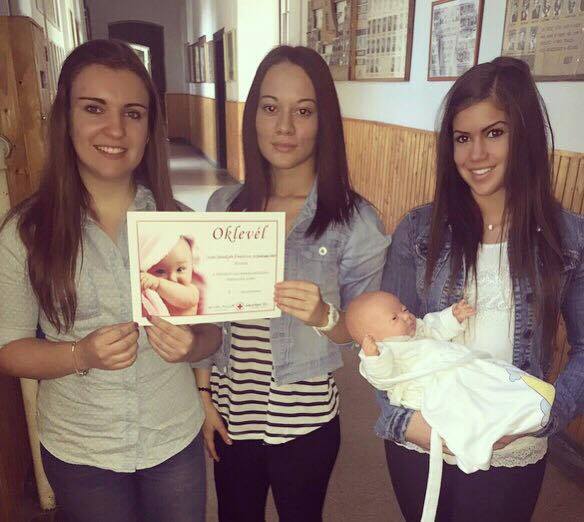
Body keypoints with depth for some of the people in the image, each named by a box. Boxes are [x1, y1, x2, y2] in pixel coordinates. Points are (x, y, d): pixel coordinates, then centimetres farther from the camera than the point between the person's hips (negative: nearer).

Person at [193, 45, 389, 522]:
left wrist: (324, 315, -28)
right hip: (231, 413, 3)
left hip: (305, 421, -3)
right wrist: (204, 392, 3)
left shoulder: (355, 219, -14)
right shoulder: (224, 206, -4)